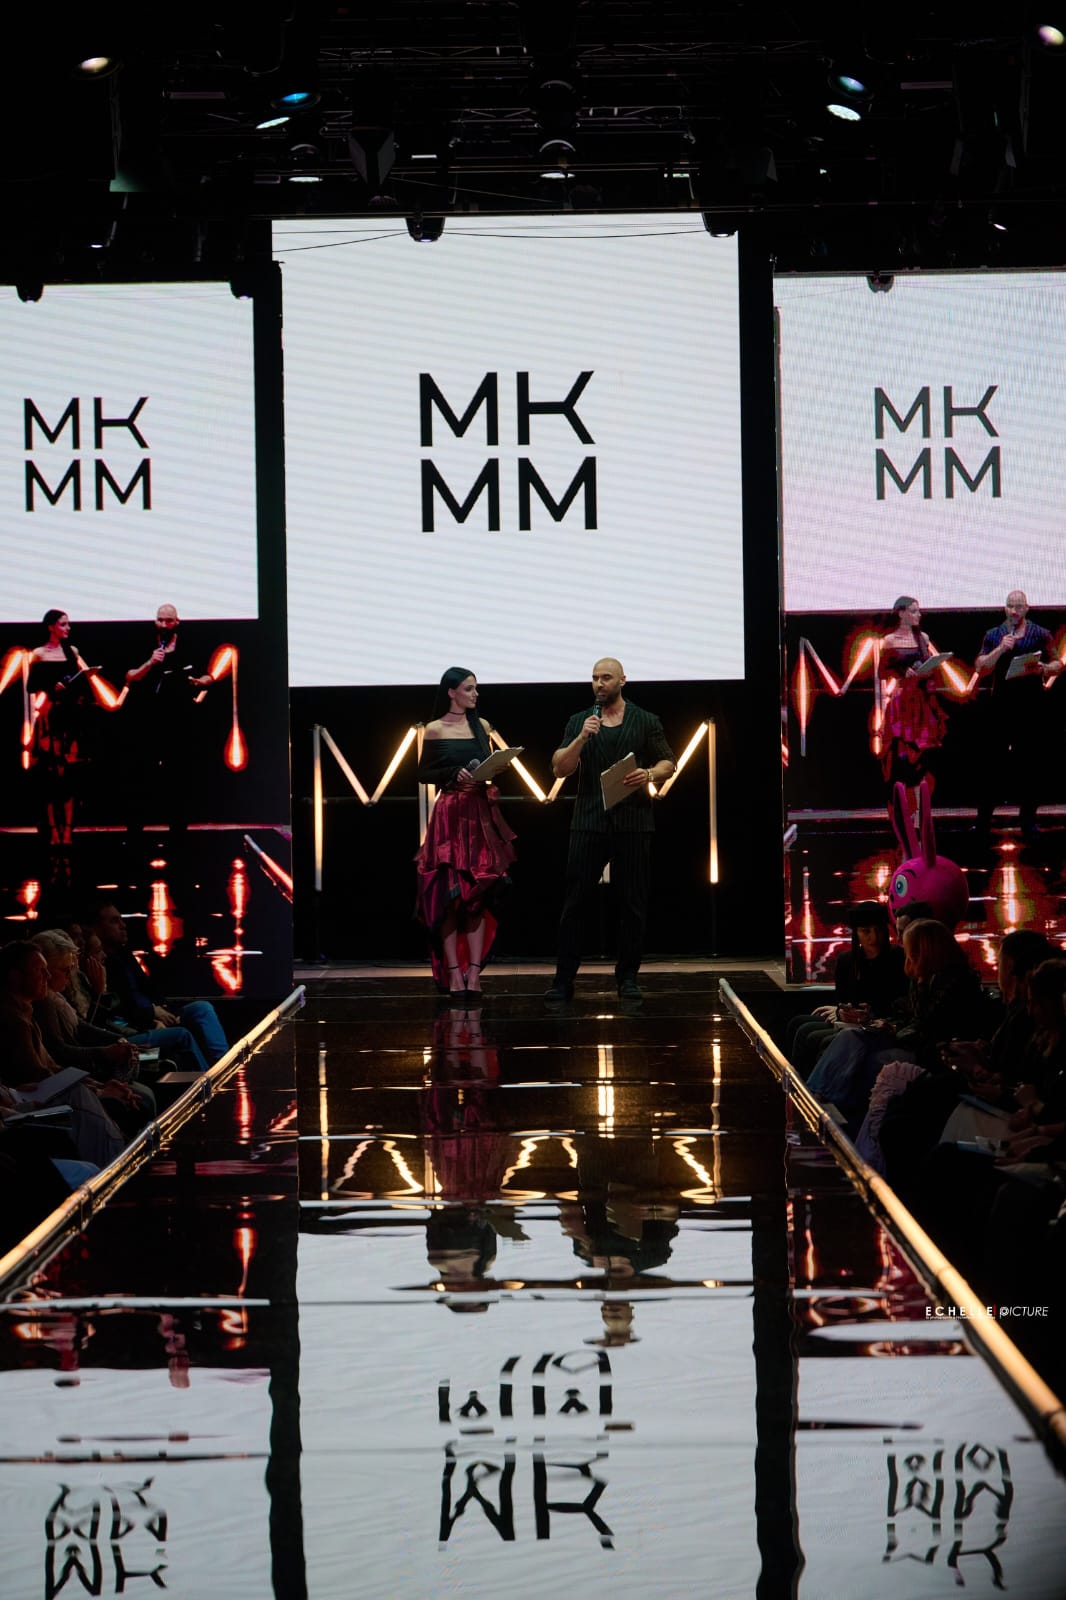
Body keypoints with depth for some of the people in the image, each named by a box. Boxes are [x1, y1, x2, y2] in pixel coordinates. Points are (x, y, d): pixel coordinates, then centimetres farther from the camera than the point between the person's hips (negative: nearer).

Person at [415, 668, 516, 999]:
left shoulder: (481, 726, 12)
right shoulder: (434, 730, 0)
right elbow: (424, 774, 0)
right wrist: (455, 774, -14)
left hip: (482, 814, 4)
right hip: (450, 814, -4)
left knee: (479, 894, 1)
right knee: (449, 894, -4)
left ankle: (474, 971, 1)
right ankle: (453, 971, -2)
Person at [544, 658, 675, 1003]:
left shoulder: (646, 722, 7)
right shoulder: (579, 722, 10)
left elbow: (668, 763, 10)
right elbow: (560, 770, 3)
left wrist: (650, 774, -12)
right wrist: (581, 738, -12)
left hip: (633, 822, -1)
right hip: (588, 822, 1)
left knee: (632, 904, 3)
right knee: (574, 903, -2)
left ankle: (628, 977, 13)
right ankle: (563, 978, 0)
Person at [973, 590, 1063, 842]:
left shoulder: (1041, 635, 6)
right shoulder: (993, 636, 8)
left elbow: (1057, 665, 8)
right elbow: (981, 668, 1)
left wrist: (1043, 668, -14)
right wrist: (1001, 649, -13)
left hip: (1031, 705, 0)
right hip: (1001, 705, 0)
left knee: (1030, 762, 1)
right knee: (994, 761, 1)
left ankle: (1028, 818, 8)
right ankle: (984, 817, 7)